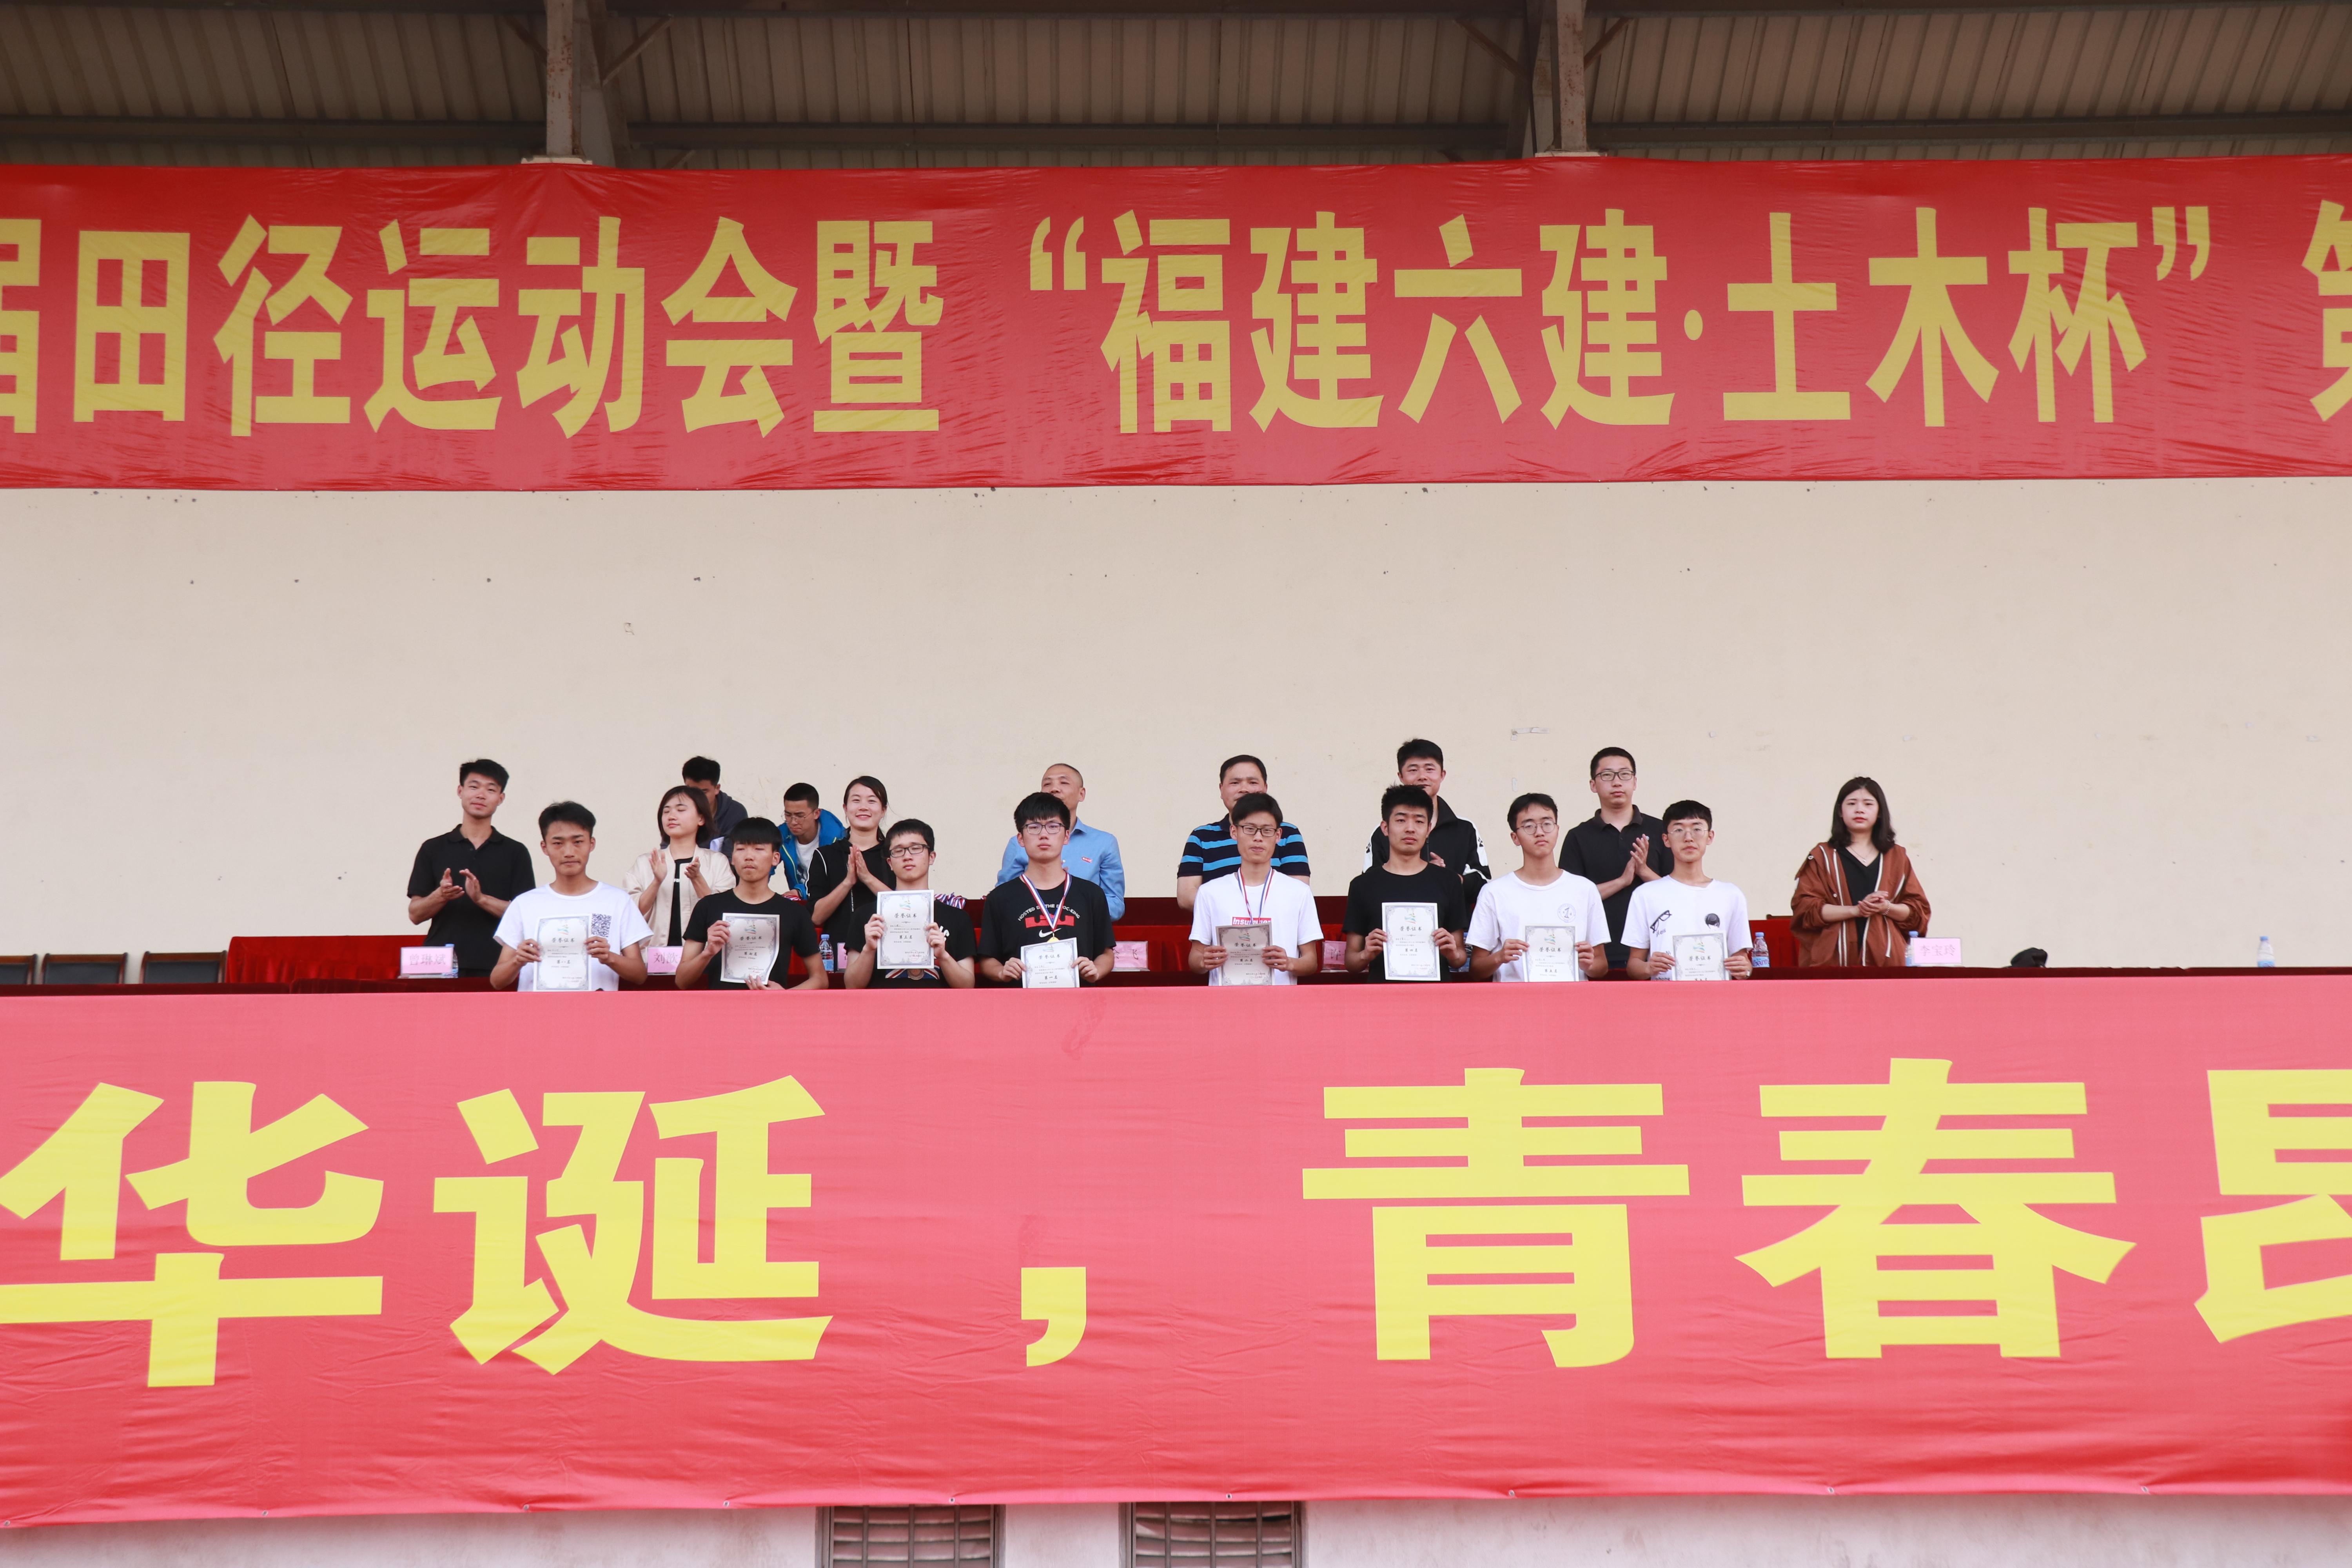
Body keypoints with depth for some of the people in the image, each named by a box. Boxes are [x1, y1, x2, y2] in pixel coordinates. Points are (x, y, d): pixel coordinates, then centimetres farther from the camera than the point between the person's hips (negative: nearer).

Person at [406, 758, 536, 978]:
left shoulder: (515, 852, 8)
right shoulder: (433, 849, 11)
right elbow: (415, 914, 7)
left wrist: (481, 899, -14)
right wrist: (441, 896, -13)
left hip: (495, 968, -1)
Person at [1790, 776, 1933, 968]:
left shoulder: (1897, 857, 16)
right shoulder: (1823, 856, 9)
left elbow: (1919, 911, 12)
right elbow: (1804, 909, -1)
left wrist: (1886, 908, -9)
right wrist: (1856, 910, -12)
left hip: (1886, 960, 1)